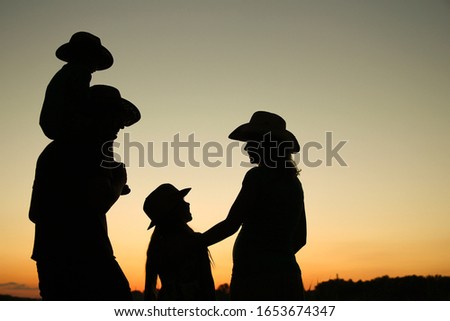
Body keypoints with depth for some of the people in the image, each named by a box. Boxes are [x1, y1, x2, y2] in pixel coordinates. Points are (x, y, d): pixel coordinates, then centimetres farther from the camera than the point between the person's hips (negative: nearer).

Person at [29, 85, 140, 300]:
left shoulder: (52, 149, 24)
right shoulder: (89, 147, -4)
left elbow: (35, 213, 30)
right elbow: (99, 203, -18)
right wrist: (120, 179, 2)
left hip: (50, 256, 9)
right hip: (84, 257, -9)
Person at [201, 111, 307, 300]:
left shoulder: (257, 176, -8)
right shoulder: (293, 182, 16)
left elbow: (231, 224, -11)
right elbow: (300, 238, 20)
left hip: (255, 277, -8)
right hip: (285, 274, 8)